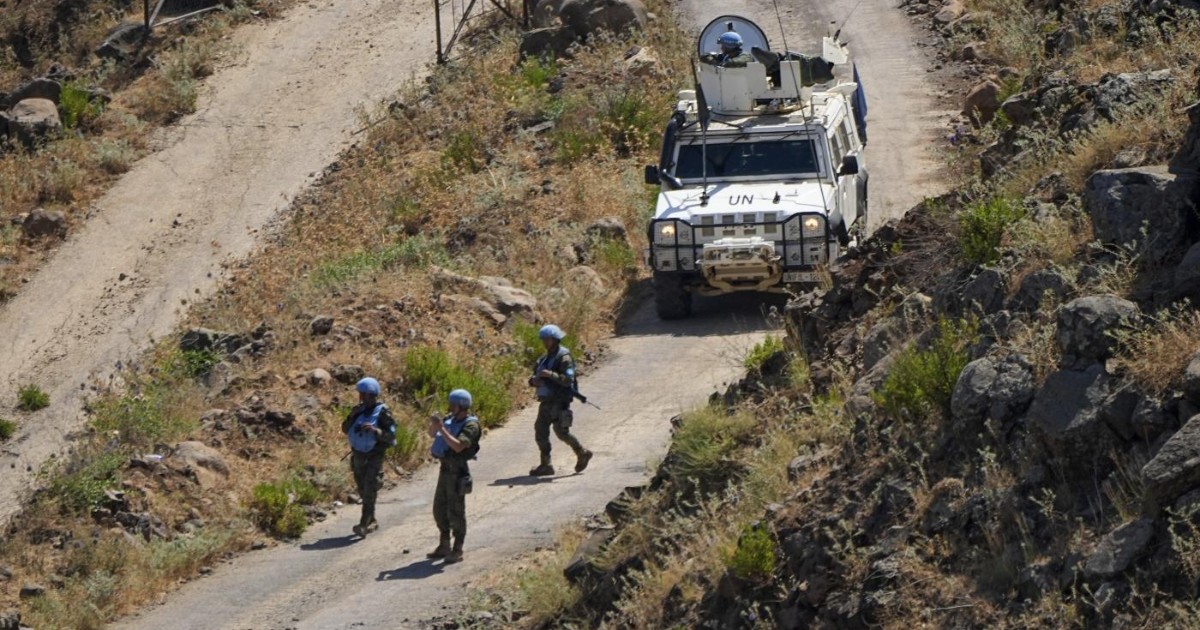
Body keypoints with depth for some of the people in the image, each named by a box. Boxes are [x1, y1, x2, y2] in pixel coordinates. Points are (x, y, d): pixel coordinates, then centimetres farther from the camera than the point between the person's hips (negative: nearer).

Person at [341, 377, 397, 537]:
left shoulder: (382, 412, -12)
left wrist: (375, 430, -30)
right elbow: (345, 429, 7)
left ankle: (364, 524, -18)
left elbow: (391, 436, -15)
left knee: (369, 491, -14)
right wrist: (352, 416, -11)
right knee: (363, 491, 14)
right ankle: (372, 521, 28)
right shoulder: (359, 410, 6)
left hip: (374, 457, -7)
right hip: (358, 456, 7)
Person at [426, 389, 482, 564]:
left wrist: (442, 429, -27)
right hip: (445, 468, 8)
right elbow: (432, 434, 16)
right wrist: (433, 424, -5)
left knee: (455, 511, -4)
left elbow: (458, 446, -28)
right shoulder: (450, 419, 9)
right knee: (440, 509, 14)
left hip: (457, 471, -8)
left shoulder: (471, 425, -15)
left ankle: (457, 551, 3)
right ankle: (444, 546, 25)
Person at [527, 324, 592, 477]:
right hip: (546, 401, 8)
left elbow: (568, 380, -20)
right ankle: (546, 465, 6)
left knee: (561, 432, -7)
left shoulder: (563, 357, -11)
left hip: (559, 401, -8)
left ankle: (582, 454, 13)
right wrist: (534, 380, -6)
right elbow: (535, 374, 17)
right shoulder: (545, 358, 15)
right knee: (540, 431, 2)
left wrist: (550, 374, -28)